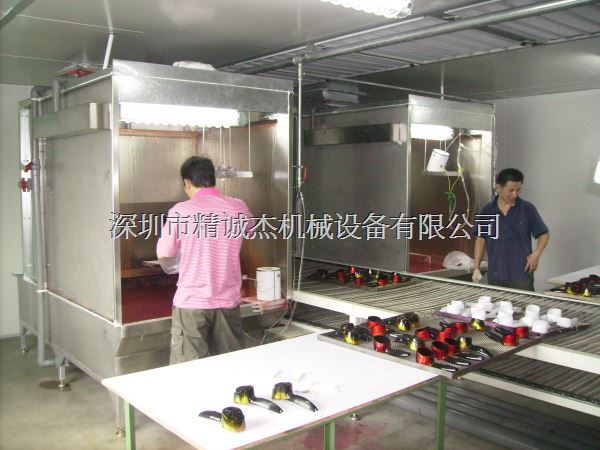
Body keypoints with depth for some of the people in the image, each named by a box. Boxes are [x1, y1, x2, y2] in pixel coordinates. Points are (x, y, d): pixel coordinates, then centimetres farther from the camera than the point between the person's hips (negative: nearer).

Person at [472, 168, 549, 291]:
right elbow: (481, 239, 11)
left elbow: (544, 234, 6)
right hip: (495, 276, 2)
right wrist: (476, 268, 5)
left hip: (521, 275, -2)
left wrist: (536, 253, -12)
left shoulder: (527, 209, -1)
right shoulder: (487, 210, 5)